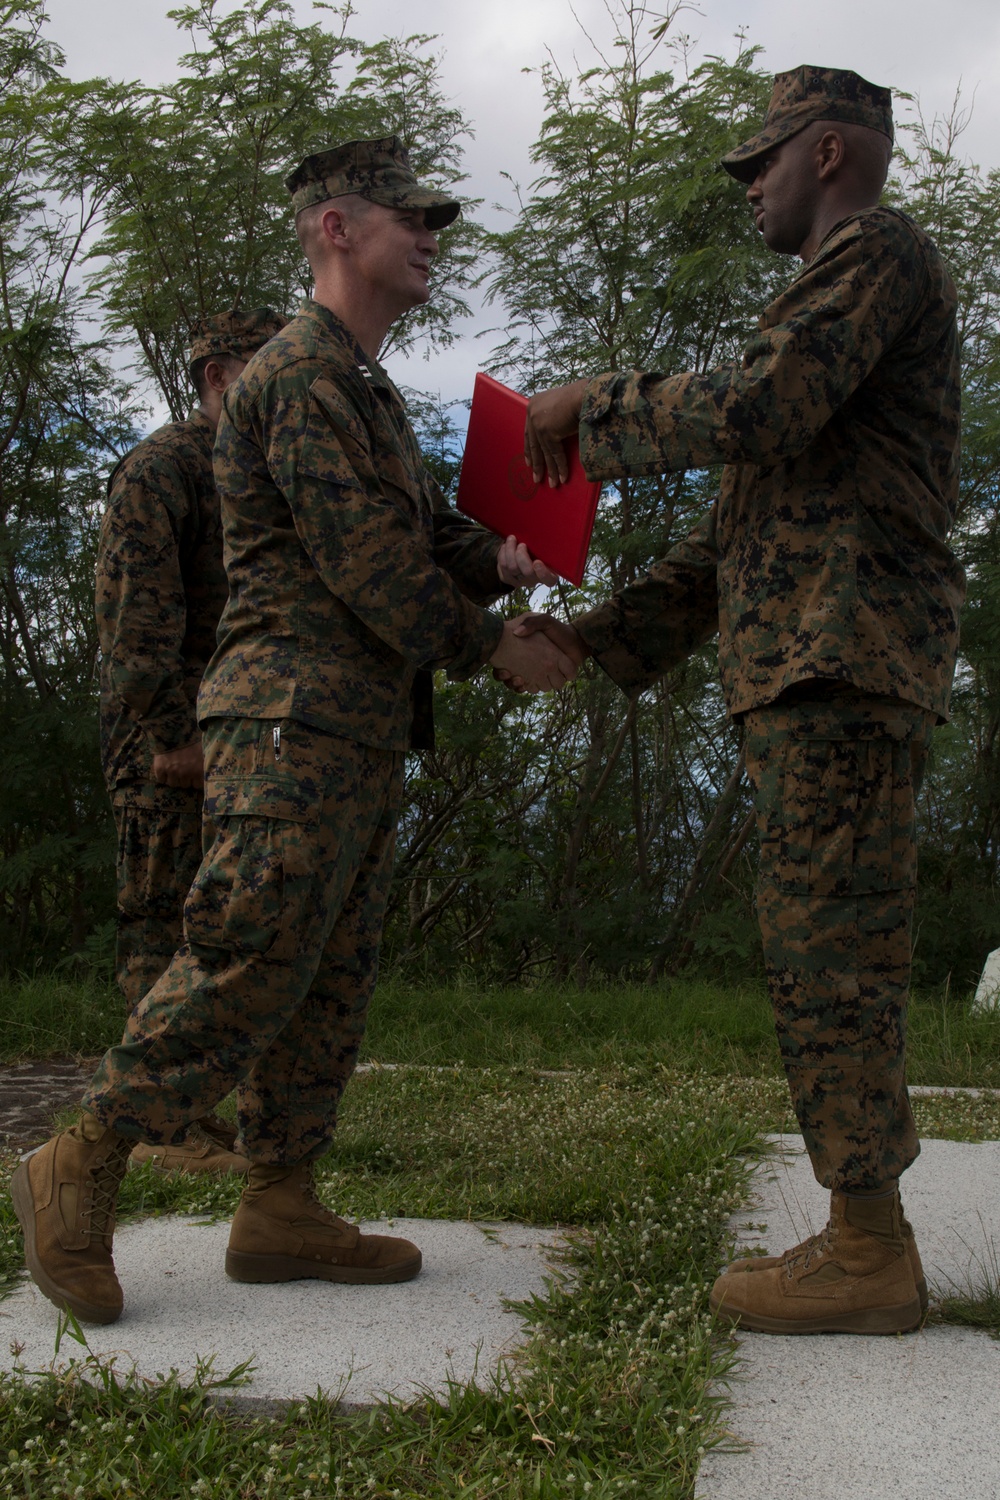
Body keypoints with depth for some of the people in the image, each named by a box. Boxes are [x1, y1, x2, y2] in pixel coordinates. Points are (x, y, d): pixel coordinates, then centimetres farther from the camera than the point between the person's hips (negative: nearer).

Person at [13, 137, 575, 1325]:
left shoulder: (371, 391, 25)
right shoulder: (299, 373, -9)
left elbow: (426, 531, 21)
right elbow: (366, 562, -16)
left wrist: (497, 559, -1)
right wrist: (494, 645, -7)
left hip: (364, 736, 10)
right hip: (295, 722, -10)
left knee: (331, 982, 8)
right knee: (249, 964, -13)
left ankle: (279, 1208, 14)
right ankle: (79, 1171, -2)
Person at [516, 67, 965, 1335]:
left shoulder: (877, 251, 1)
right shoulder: (826, 330, 31)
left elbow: (751, 413, -17)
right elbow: (738, 535, 26)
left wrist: (590, 407, -2)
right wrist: (602, 637, 19)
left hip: (843, 659, -10)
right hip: (806, 673, 10)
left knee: (826, 946, -11)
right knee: (828, 953, 6)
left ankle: (867, 1255, -5)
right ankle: (864, 1243, 10)